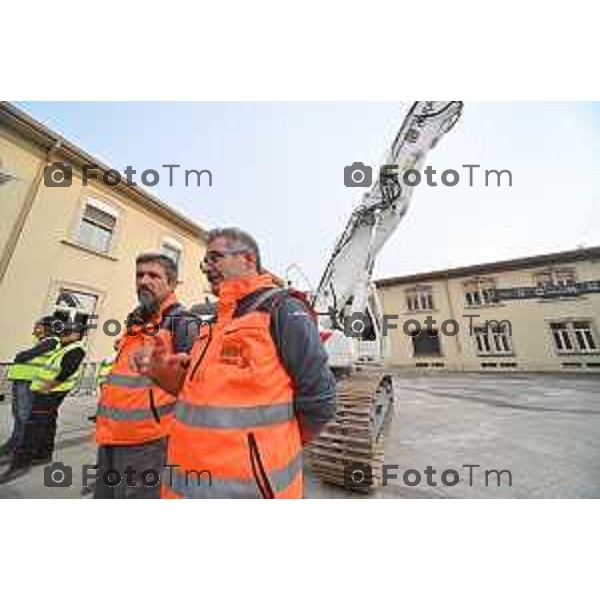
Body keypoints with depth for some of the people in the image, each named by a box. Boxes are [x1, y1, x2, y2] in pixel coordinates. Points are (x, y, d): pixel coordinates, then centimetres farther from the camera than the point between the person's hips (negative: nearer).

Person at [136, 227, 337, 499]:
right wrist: (164, 374, -3)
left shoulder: (282, 310, -18)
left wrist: (272, 448, -4)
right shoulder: (218, 320, 8)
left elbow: (318, 399, -19)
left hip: (247, 485, -7)